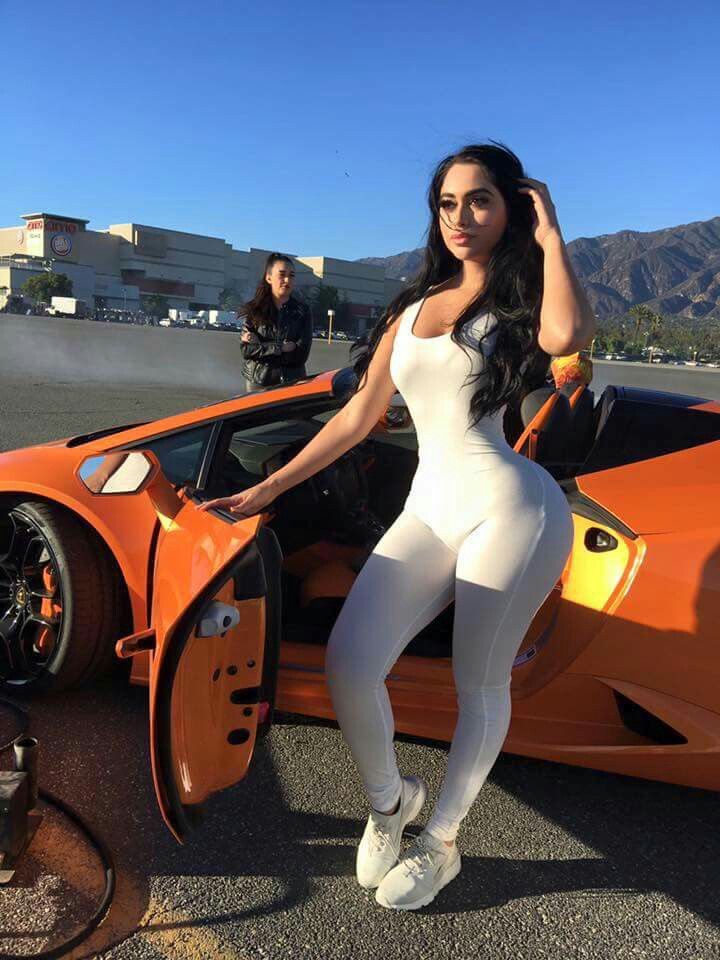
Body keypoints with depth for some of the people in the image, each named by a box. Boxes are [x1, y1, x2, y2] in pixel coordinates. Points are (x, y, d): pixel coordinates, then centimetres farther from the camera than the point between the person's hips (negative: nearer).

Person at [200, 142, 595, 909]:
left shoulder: (522, 298, 3)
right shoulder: (413, 307, 16)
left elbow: (566, 335, -25)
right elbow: (358, 416, 16)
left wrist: (551, 239, -8)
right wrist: (268, 489, 15)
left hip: (510, 509, -4)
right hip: (427, 511, 4)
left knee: (480, 687, 6)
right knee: (348, 664, -11)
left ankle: (440, 843, 29)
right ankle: (387, 801, 19)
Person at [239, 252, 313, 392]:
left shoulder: (302, 310, -1)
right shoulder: (255, 310, 3)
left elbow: (301, 354, -10)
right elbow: (246, 350, -6)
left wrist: (259, 344, -11)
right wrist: (280, 347, -16)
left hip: (292, 384, -1)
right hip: (257, 383, 1)